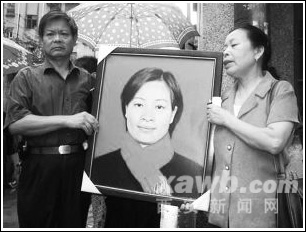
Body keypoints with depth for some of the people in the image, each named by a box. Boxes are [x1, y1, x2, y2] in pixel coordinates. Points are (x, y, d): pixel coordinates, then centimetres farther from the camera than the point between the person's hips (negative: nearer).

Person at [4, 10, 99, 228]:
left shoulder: (87, 79, 11)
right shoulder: (27, 76, 3)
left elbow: (95, 122, 21)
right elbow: (15, 123, -11)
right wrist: (67, 120, -18)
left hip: (78, 166, 3)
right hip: (40, 167, -2)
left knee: (75, 223, 14)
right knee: (36, 223, 9)